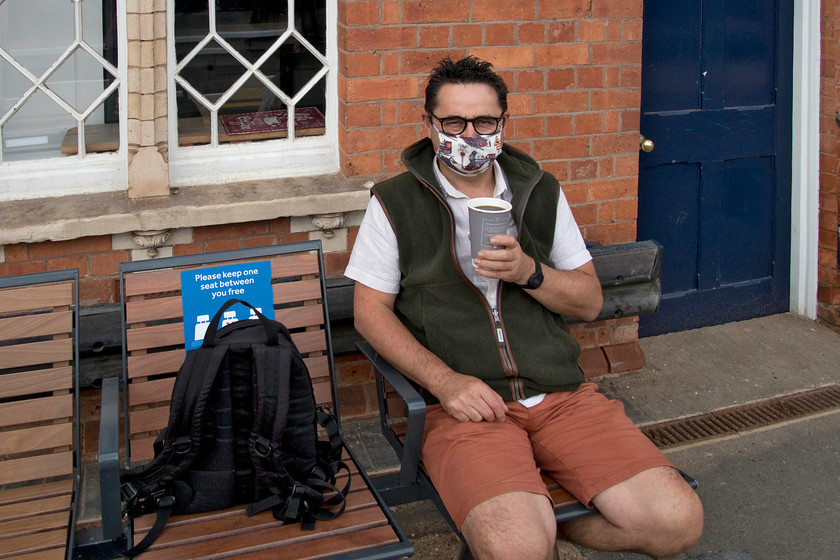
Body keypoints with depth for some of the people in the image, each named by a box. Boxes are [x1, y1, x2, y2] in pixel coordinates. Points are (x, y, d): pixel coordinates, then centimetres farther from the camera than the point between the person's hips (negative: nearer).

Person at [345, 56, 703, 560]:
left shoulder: (542, 192, 14)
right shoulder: (395, 203, 5)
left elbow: (590, 302, 15)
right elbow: (370, 309, 3)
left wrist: (528, 272, -7)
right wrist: (446, 381, -12)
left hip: (561, 393, 4)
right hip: (464, 403, -4)